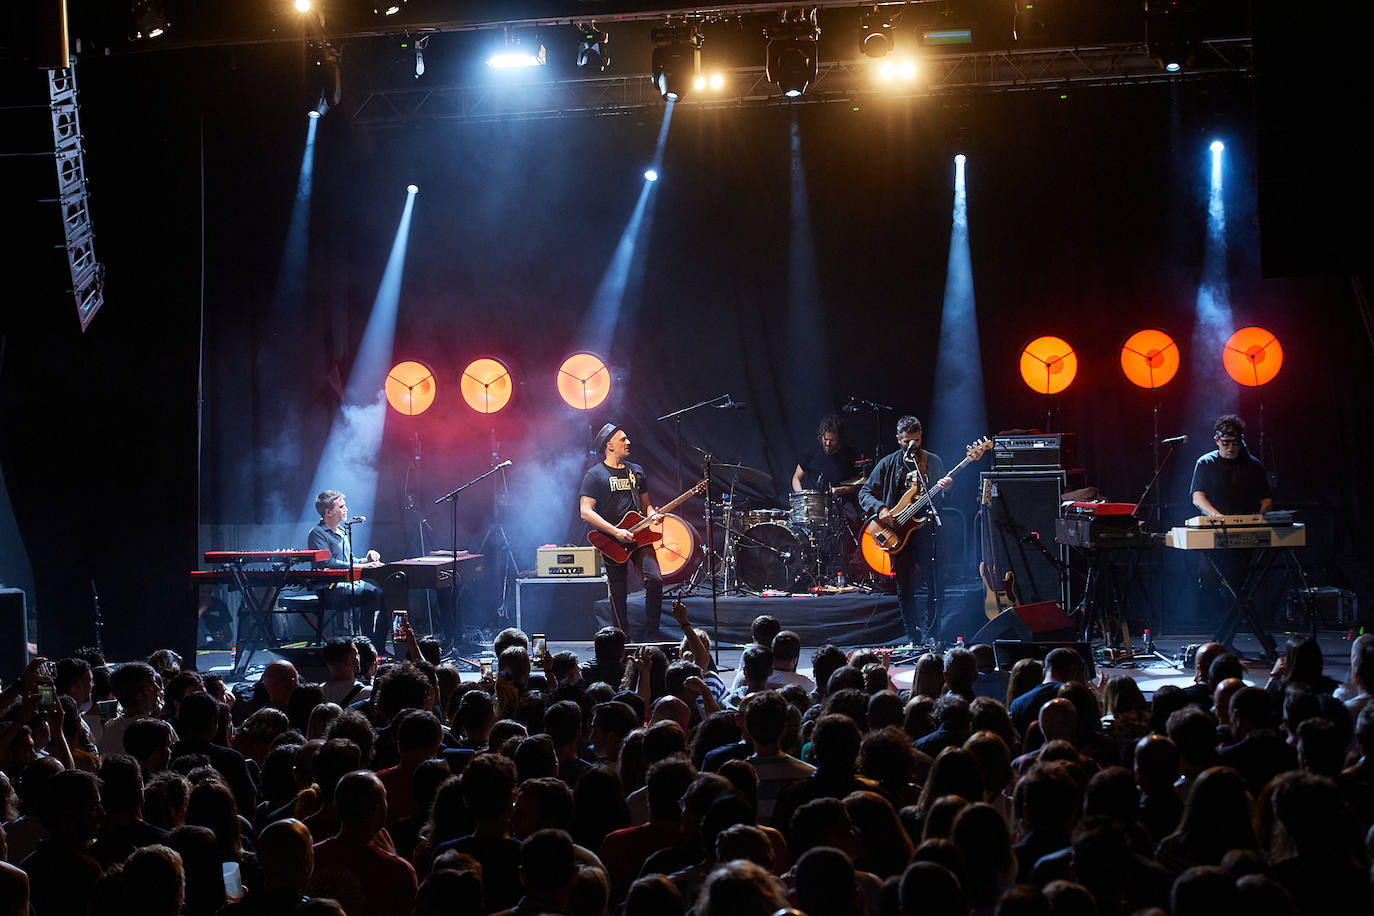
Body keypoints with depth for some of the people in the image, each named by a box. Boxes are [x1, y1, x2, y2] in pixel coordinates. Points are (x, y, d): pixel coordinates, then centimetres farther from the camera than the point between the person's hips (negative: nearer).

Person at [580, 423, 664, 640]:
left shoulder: (636, 471, 16)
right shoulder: (595, 474, -2)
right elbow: (586, 512, -10)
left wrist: (652, 514, 0)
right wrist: (615, 532, -17)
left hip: (638, 537, 4)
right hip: (612, 541, -4)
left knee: (655, 580, -14)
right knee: (619, 594, -1)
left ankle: (650, 637, -4)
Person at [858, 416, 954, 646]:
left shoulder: (933, 461, 9)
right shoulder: (888, 464, 6)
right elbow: (864, 493, 6)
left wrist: (945, 489, -11)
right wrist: (880, 509, -12)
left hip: (926, 529, 0)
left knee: (935, 584, -5)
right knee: (905, 588, 2)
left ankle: (931, 636, 8)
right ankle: (914, 637, 12)